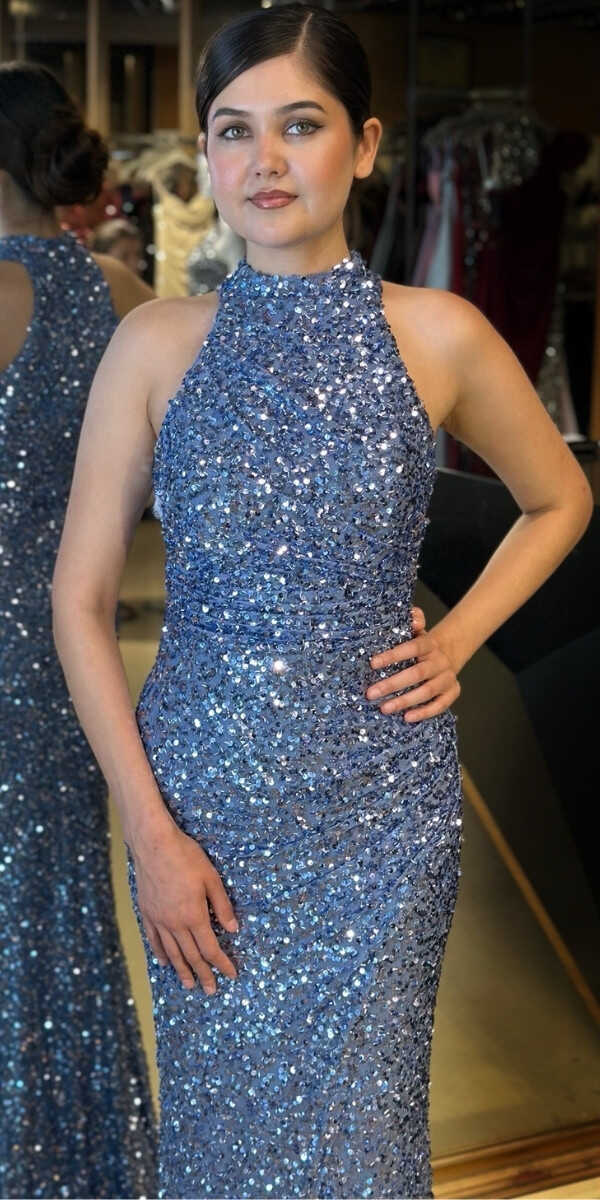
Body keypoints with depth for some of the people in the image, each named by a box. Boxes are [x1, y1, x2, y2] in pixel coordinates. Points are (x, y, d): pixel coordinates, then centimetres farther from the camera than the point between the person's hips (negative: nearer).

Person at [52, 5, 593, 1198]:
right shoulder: (157, 342, -3)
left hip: (381, 798, 0)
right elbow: (79, 598, -2)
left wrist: (455, 641, 1)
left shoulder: (439, 335, -3)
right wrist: (150, 830, -6)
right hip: (198, 790, 1)